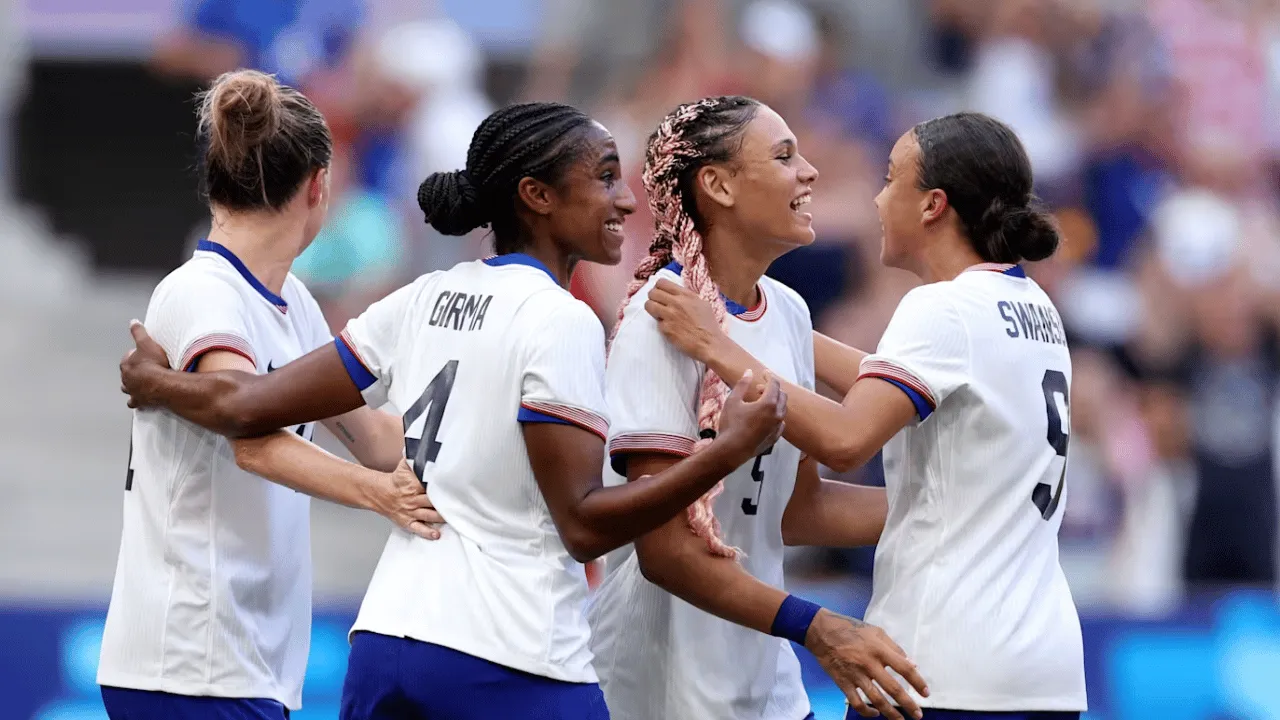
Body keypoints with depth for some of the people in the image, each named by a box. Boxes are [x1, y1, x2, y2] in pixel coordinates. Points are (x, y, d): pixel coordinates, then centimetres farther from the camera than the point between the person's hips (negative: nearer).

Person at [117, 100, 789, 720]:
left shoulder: (425, 300, 11)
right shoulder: (559, 321, -9)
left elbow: (247, 407, 11)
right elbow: (584, 524, -14)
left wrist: (154, 382, 30)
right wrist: (729, 450, -17)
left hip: (384, 641, 7)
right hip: (512, 663, -7)